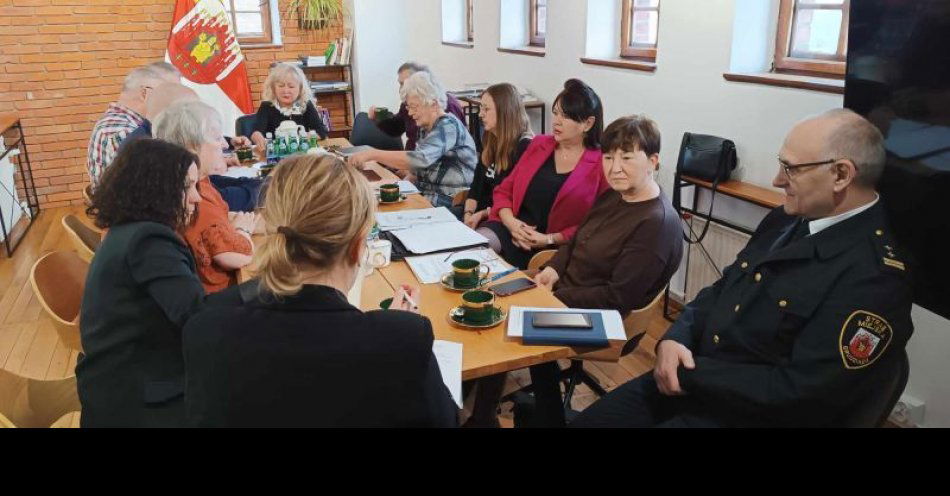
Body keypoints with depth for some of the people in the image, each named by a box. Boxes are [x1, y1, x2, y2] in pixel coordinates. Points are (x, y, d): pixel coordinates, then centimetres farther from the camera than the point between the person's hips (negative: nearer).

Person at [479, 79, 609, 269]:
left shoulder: (601, 164, 0)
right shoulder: (539, 144, 15)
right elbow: (503, 191, 16)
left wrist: (550, 239, -13)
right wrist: (511, 222, -4)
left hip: (554, 250, -3)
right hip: (510, 230, 4)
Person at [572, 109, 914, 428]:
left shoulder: (876, 275, -22)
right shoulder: (787, 220, 5)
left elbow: (802, 392, -24)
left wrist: (690, 375, -17)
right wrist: (674, 338, -7)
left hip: (751, 413, -7)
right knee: (587, 421, 3)